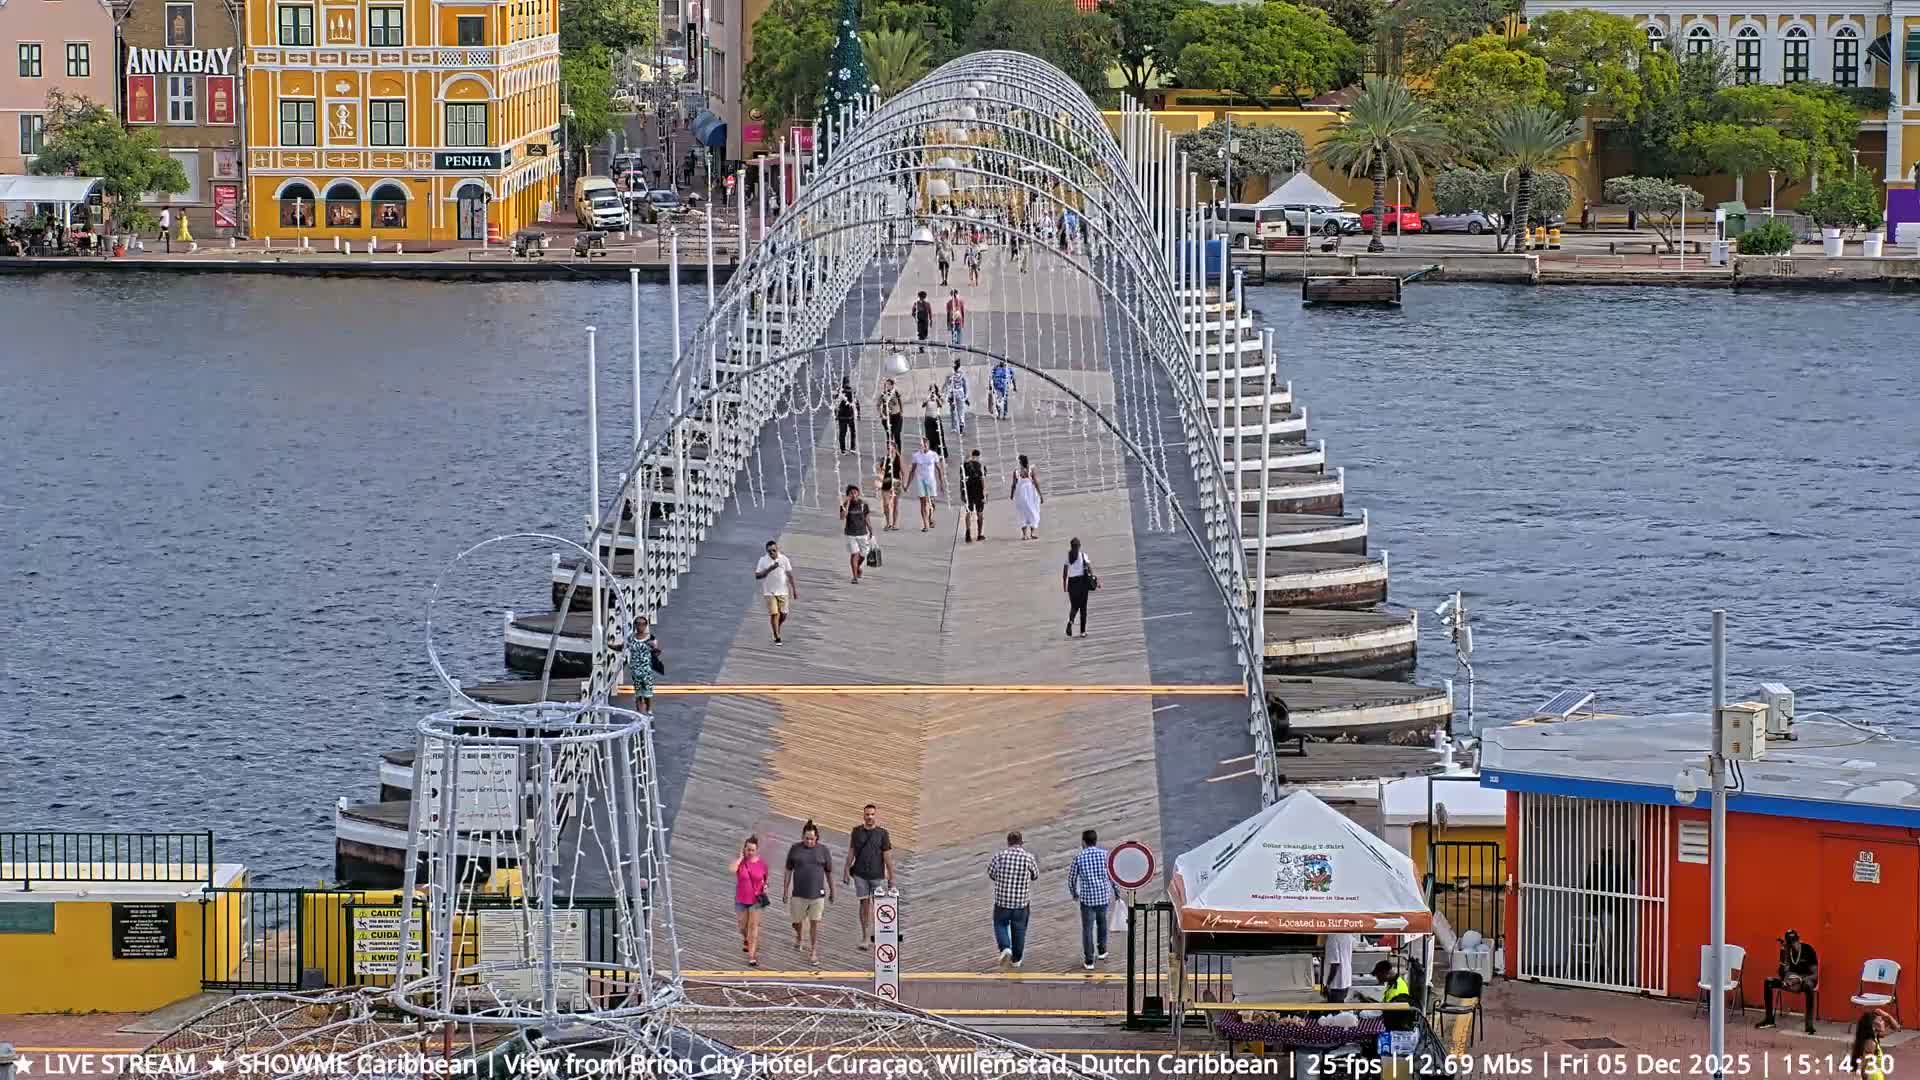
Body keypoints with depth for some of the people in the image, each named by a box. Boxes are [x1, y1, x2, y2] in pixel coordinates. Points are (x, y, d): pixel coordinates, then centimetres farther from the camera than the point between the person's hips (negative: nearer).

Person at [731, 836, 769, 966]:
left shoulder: (762, 863, -6)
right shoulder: (740, 861, -8)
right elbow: (732, 870, -31)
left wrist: (765, 886, -9)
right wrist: (741, 857, -22)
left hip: (756, 900, -1)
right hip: (741, 900, 1)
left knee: (753, 927, -5)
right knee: (743, 926, 14)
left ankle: (752, 956, -2)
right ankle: (746, 939, 48)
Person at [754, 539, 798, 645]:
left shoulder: (784, 559, -2)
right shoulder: (763, 560, -6)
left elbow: (790, 575, 4)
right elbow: (757, 575, -9)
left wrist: (794, 589, 3)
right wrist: (769, 569, -22)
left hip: (783, 591, 2)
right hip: (769, 592, -2)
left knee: (783, 614, 5)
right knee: (774, 614, -9)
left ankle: (777, 629, 35)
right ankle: (777, 638, -3)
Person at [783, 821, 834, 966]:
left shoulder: (823, 850, -2)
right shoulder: (795, 849, -1)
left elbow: (829, 872, 7)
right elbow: (788, 870, 5)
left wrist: (832, 892, 12)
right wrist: (785, 890, 4)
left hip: (817, 894, -1)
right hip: (799, 894, 1)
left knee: (814, 923, 0)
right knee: (797, 921, 10)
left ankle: (812, 952, 10)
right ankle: (798, 937, 44)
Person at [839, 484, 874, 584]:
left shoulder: (863, 504, -4)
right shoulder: (845, 504, -9)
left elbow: (867, 519, 5)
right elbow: (842, 517, -23)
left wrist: (871, 532, 6)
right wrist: (847, 504, -26)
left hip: (862, 534, 2)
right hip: (851, 534, -2)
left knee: (862, 555, 12)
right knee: (854, 554, -12)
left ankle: (858, 566, 46)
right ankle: (855, 577, -6)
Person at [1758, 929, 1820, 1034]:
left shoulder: (1808, 950, -15)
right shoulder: (1786, 951, -3)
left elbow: (1815, 975, -18)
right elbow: (1782, 974, -7)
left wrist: (1799, 980, -35)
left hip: (1806, 979, -5)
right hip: (1791, 978, 5)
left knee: (1808, 985, -42)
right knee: (1768, 982, -17)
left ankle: (1809, 1024, -47)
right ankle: (1769, 1019, -10)